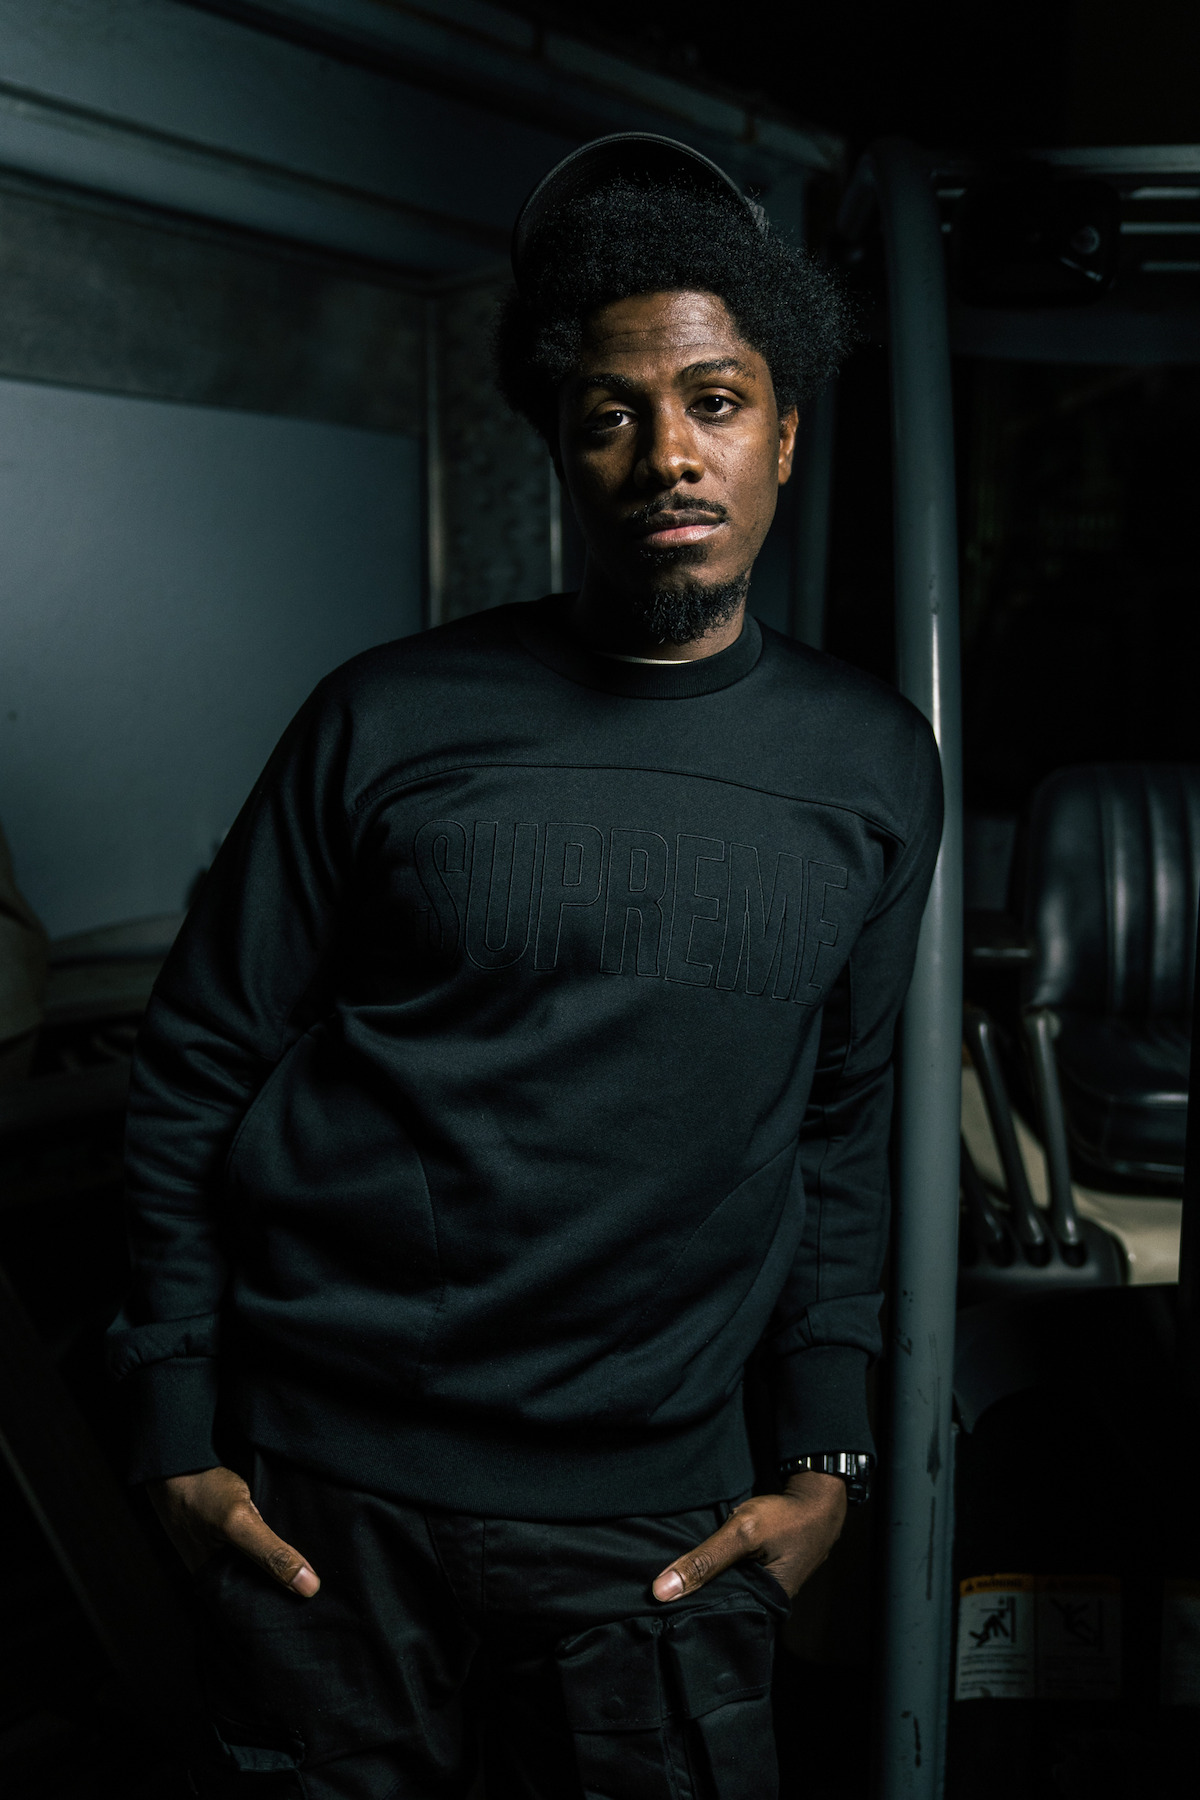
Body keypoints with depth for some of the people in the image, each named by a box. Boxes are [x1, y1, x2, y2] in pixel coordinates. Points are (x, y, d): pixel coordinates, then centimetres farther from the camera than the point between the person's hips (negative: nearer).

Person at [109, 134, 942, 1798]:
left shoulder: (873, 762, 2)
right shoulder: (391, 721, -6)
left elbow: (843, 1121, 9)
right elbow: (195, 1072, -1)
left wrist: (826, 1456, 5)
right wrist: (178, 1429, -2)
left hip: (648, 1511, 2)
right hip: (321, 1487, -1)